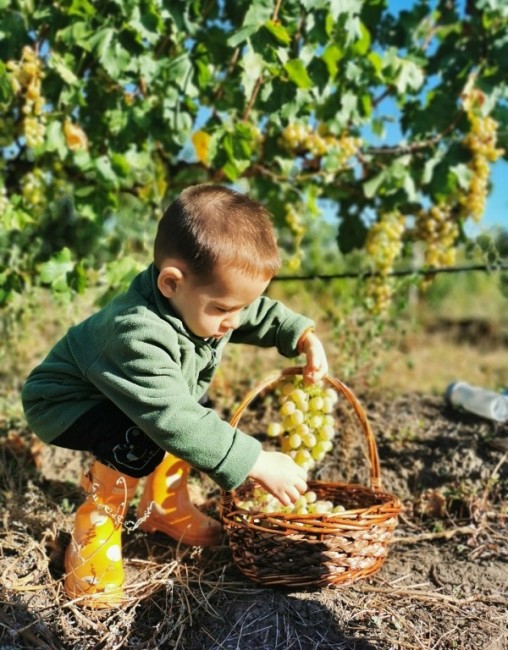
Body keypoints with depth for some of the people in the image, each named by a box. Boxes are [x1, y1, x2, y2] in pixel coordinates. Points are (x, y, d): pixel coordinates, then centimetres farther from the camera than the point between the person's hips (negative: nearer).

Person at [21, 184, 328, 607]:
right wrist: (257, 463, -43)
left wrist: (305, 337, -14)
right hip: (66, 403, -9)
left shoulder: (202, 299, -15)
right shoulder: (138, 334, -42)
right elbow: (173, 421, -45)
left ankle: (166, 507, 22)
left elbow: (263, 314, 3)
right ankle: (92, 537, -11)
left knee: (199, 417, 6)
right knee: (143, 440, -33)